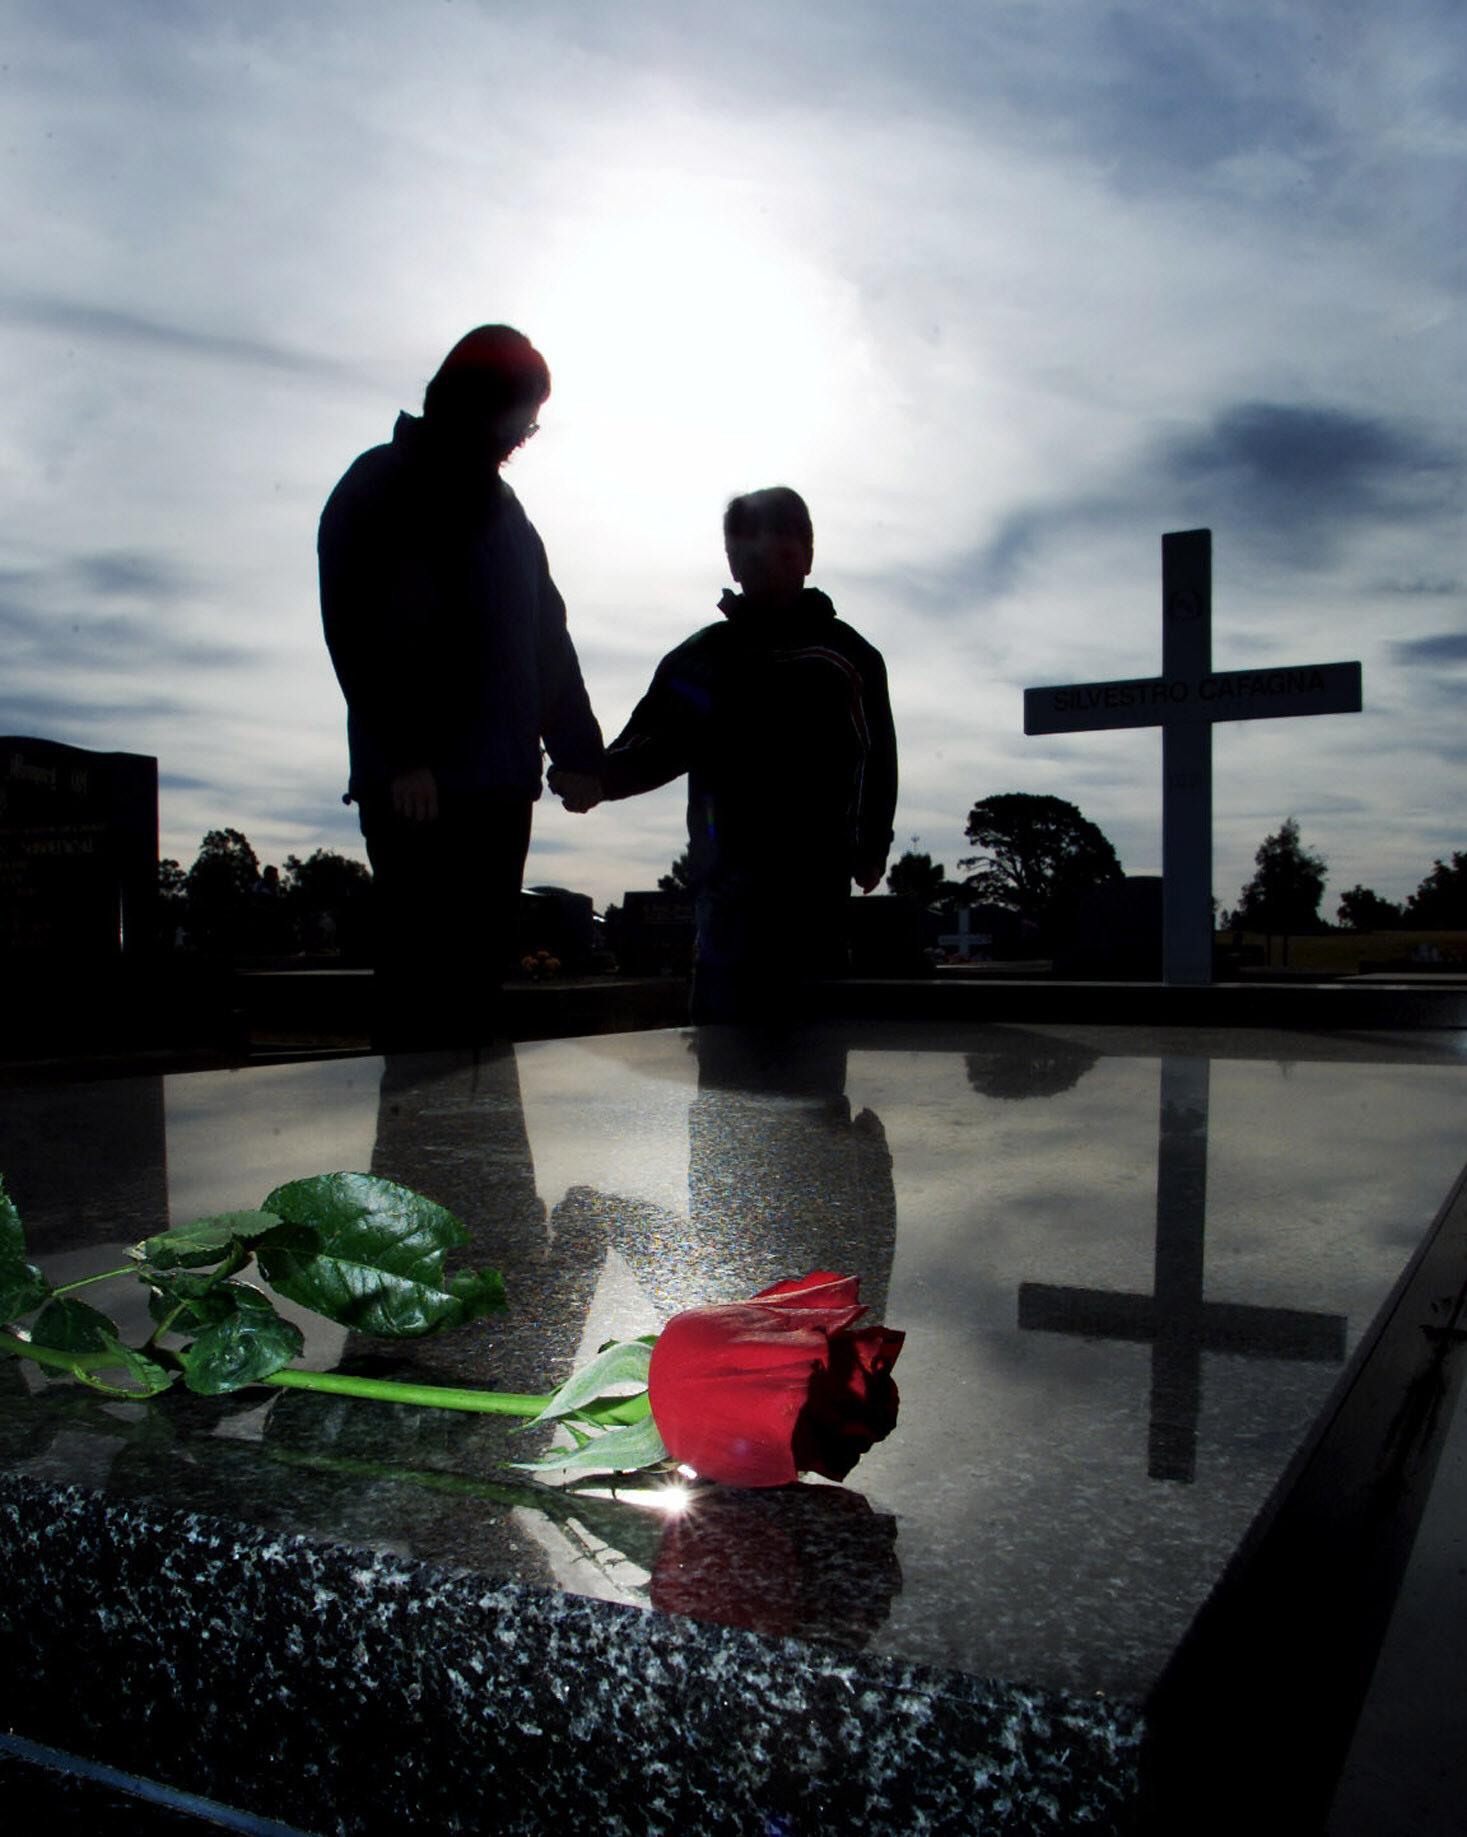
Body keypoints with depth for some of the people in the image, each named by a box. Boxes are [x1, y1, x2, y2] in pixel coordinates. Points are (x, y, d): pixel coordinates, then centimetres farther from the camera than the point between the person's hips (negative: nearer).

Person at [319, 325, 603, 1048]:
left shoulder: (503, 509, 24)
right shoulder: (382, 489, 1)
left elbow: (546, 640, 21)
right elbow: (357, 630, -10)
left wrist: (576, 753, 12)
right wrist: (402, 755, -17)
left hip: (498, 785, 7)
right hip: (416, 785, -7)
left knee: (478, 973, 7)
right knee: (423, 976, -9)